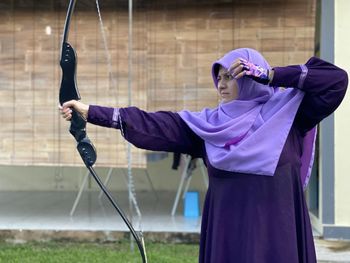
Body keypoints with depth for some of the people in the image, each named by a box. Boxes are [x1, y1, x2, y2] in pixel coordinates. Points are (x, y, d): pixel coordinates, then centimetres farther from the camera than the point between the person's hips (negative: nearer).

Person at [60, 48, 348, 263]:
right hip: (226, 235, 3)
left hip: (277, 236, -3)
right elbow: (154, 125, 3)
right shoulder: (208, 124, 8)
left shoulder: (287, 112, 1)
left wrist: (270, 75, -9)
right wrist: (92, 112, -3)